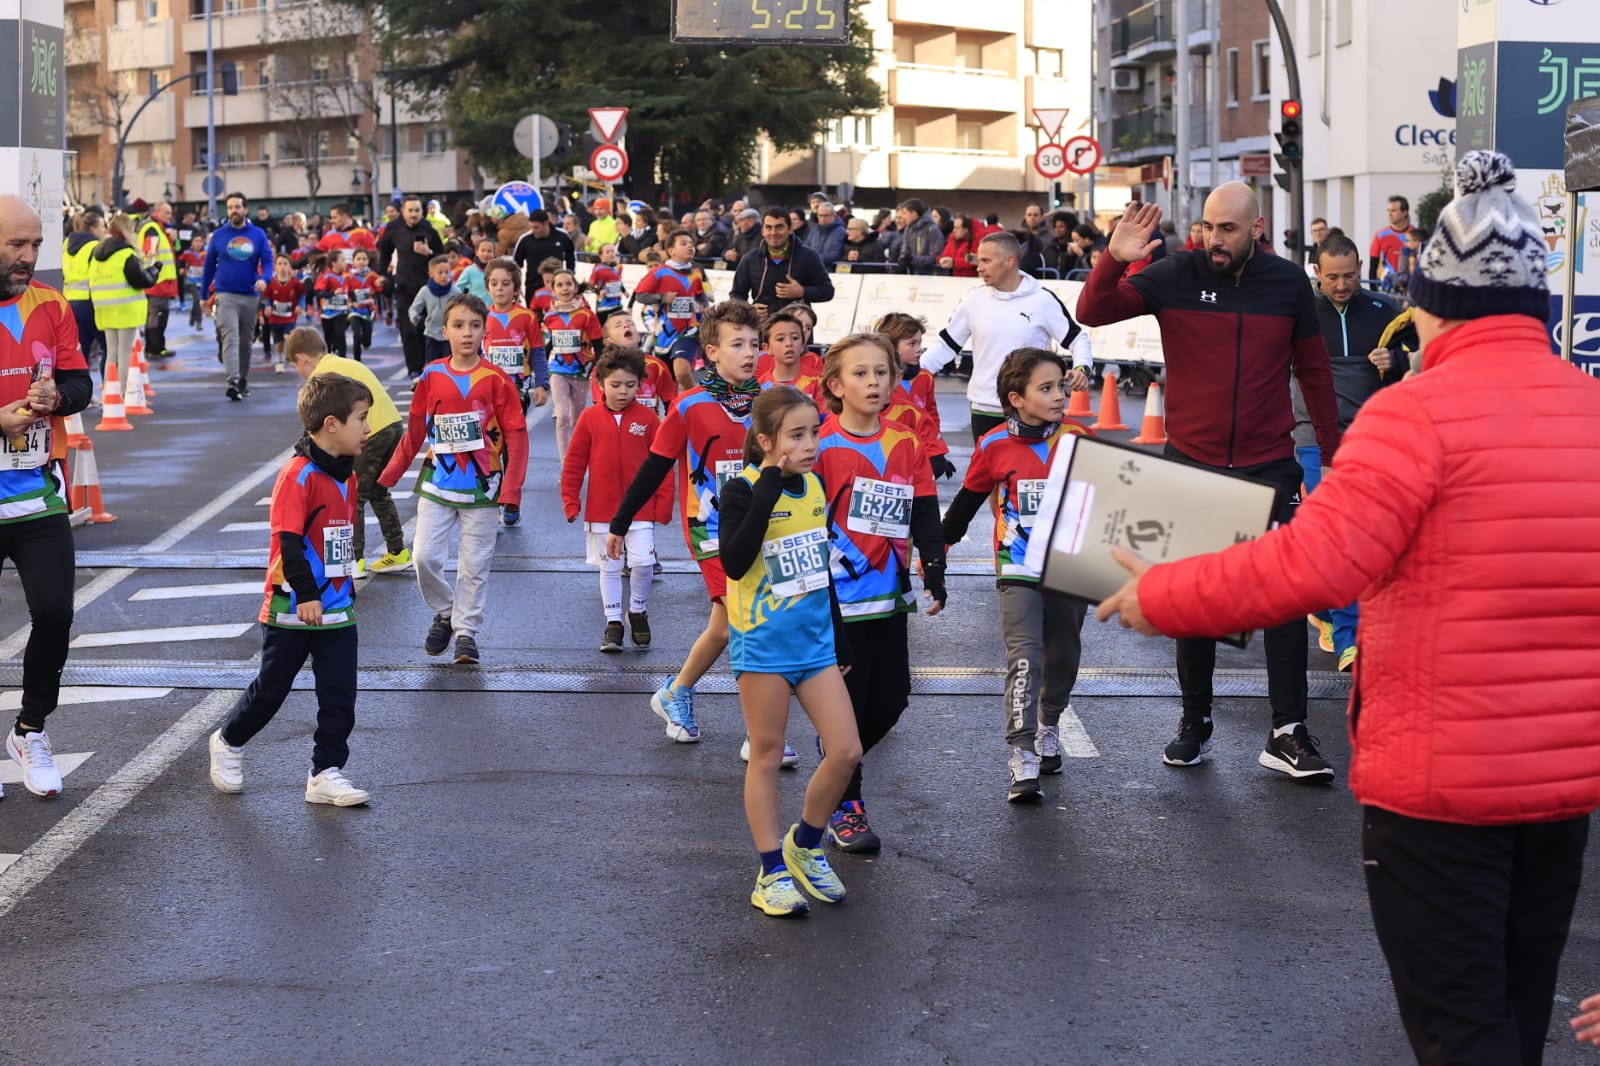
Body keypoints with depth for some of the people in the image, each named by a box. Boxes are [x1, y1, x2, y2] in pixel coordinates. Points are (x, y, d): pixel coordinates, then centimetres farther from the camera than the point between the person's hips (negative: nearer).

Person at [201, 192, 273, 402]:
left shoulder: (258, 235, 3)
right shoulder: (219, 235, 2)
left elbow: (267, 261, -1)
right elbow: (209, 266, 8)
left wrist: (264, 279, -23)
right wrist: (205, 296, 10)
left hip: (250, 296, 2)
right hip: (225, 295, -2)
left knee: (246, 341, 13)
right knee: (230, 337, -16)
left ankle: (243, 380, 28)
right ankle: (233, 382, -28)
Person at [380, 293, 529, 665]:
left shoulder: (496, 380, -7)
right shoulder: (431, 376, 0)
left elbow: (516, 434, -7)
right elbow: (415, 431, 10)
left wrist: (511, 489, -12)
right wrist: (389, 474, 11)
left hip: (482, 489, -2)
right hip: (437, 483, 2)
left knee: (474, 565, 3)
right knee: (424, 557, -4)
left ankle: (466, 631, 17)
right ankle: (445, 613, 21)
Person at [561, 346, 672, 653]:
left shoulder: (647, 418, -3)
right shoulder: (590, 418, -2)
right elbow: (574, 462, 2)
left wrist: (663, 502, -3)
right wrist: (570, 501, -1)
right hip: (601, 509, 1)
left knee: (643, 562, -8)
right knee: (609, 567, 9)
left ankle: (638, 611, 17)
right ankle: (613, 622, 19)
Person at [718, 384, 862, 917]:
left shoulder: (814, 487, 7)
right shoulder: (743, 490, -12)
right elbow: (734, 563, -28)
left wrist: (838, 641, 19)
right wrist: (767, 492, -29)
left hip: (814, 639, 6)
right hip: (763, 644, -6)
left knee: (846, 751, 1)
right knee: (767, 755, 3)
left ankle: (805, 844, 22)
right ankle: (772, 872, 12)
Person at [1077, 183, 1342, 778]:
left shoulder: (1288, 284, -2)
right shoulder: (1177, 276, -5)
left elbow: (1314, 372, 8)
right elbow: (1091, 313, -9)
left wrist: (1332, 453, 9)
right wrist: (1114, 260, -25)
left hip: (1269, 466, 0)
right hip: (1191, 462, 0)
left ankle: (1288, 735, 1)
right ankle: (1195, 723, 23)